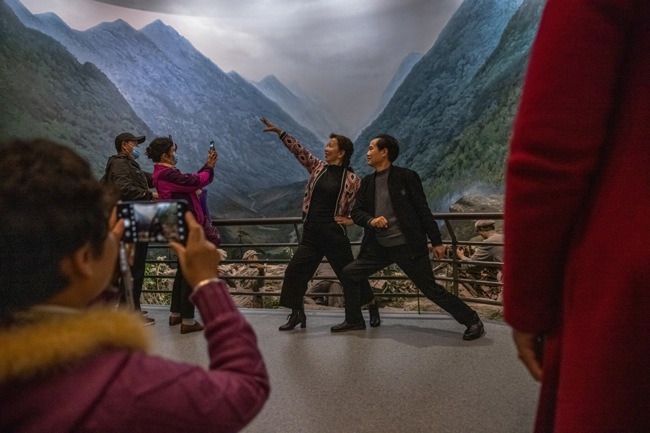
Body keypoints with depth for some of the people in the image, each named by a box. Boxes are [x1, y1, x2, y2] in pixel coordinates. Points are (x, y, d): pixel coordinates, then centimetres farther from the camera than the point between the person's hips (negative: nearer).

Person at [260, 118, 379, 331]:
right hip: (311, 233, 5)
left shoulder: (351, 179, -6)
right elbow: (299, 150, 4)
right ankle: (297, 314, 14)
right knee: (294, 270, 1)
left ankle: (372, 308, 23)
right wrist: (279, 132, -1)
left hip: (334, 234, -5)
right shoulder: (318, 167, 6)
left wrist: (352, 219, -9)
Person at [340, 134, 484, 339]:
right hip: (379, 246, 6)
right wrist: (371, 220, -14)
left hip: (408, 246, -6)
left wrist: (436, 241, -6)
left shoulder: (406, 177, -6)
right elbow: (356, 211, 8)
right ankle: (353, 320, 22)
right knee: (349, 273, 4)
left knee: (430, 288, -5)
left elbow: (423, 209, -6)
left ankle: (472, 321, 9)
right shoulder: (367, 182, 10)